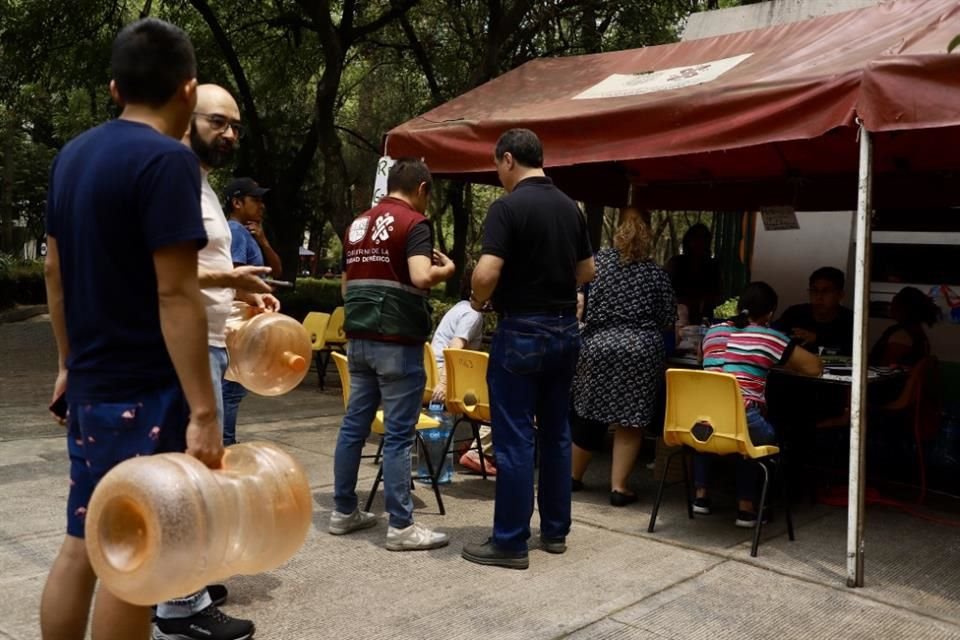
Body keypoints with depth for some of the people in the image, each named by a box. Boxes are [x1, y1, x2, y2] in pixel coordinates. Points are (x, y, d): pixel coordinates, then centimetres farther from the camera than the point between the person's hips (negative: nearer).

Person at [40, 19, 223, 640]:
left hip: (92, 384, 8)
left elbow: (56, 270, 17)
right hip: (146, 390, -8)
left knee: (82, 543, 16)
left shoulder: (73, 154, 10)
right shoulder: (168, 159, -15)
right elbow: (174, 294, -22)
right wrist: (203, 410, -21)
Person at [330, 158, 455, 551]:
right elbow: (420, 278, -23)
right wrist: (446, 269, -4)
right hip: (397, 341, -8)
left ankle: (344, 512, 22)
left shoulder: (357, 224, 15)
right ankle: (401, 527, 2)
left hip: (359, 338, 8)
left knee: (354, 425, 13)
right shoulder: (413, 223, -9)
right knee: (398, 433, -3)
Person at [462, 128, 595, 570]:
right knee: (556, 432, 14)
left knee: (514, 438, -1)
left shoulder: (508, 206, -14)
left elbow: (487, 273, -22)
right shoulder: (570, 207, 9)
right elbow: (587, 271, 16)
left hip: (523, 331, -7)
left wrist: (478, 302, -3)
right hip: (565, 329, 7)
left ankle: (510, 542, 5)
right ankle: (555, 530, 23)